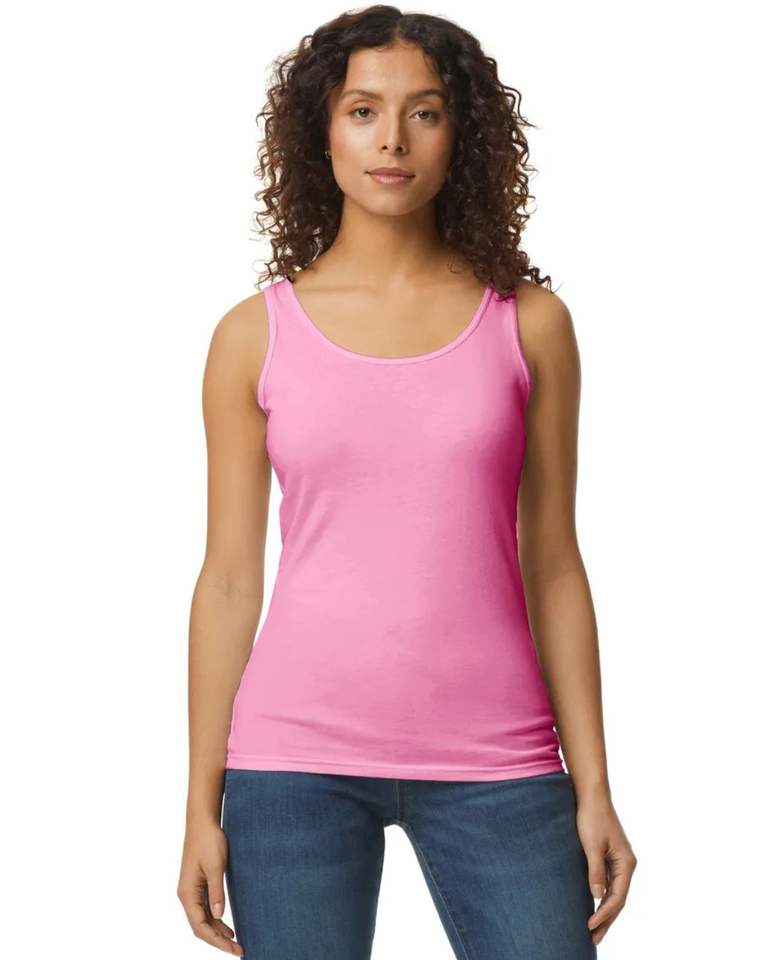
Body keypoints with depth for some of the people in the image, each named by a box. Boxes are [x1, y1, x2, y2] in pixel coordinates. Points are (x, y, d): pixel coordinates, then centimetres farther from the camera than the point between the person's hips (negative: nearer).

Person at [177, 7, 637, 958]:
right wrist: (201, 806, 2)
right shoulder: (257, 335, 3)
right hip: (296, 761, 0)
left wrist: (593, 789, 2)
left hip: (493, 764, 1)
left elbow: (553, 566, 5)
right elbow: (228, 578, 4)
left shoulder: (528, 323, 3)